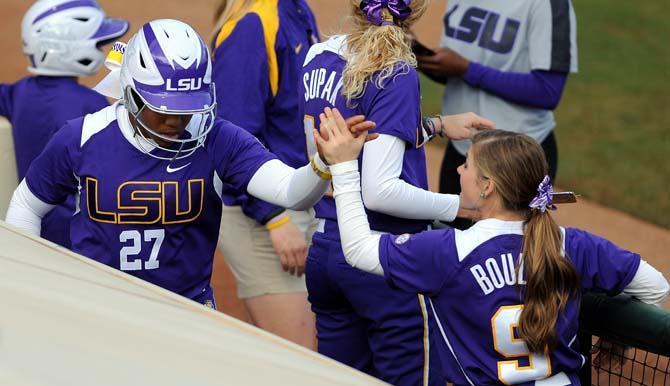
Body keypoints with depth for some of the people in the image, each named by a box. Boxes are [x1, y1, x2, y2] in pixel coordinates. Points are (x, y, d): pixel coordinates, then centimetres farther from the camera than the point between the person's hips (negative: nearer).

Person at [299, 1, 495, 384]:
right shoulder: (396, 75, -16)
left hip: (323, 249, 8)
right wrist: (464, 207, -16)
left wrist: (437, 125, 20)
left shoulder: (317, 58, 6)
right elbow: (380, 191, -22)